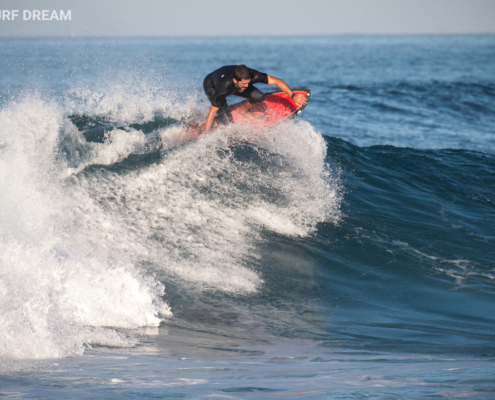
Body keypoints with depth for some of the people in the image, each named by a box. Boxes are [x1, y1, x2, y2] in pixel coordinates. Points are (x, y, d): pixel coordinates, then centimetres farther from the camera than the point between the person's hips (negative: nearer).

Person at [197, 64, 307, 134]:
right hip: (211, 85, -5)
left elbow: (276, 81, -31)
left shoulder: (251, 75, -38)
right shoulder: (224, 89, -45)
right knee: (226, 120, -21)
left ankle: (243, 110, 14)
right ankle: (201, 128, 5)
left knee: (258, 97, -16)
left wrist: (293, 96, -40)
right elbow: (212, 112, -36)